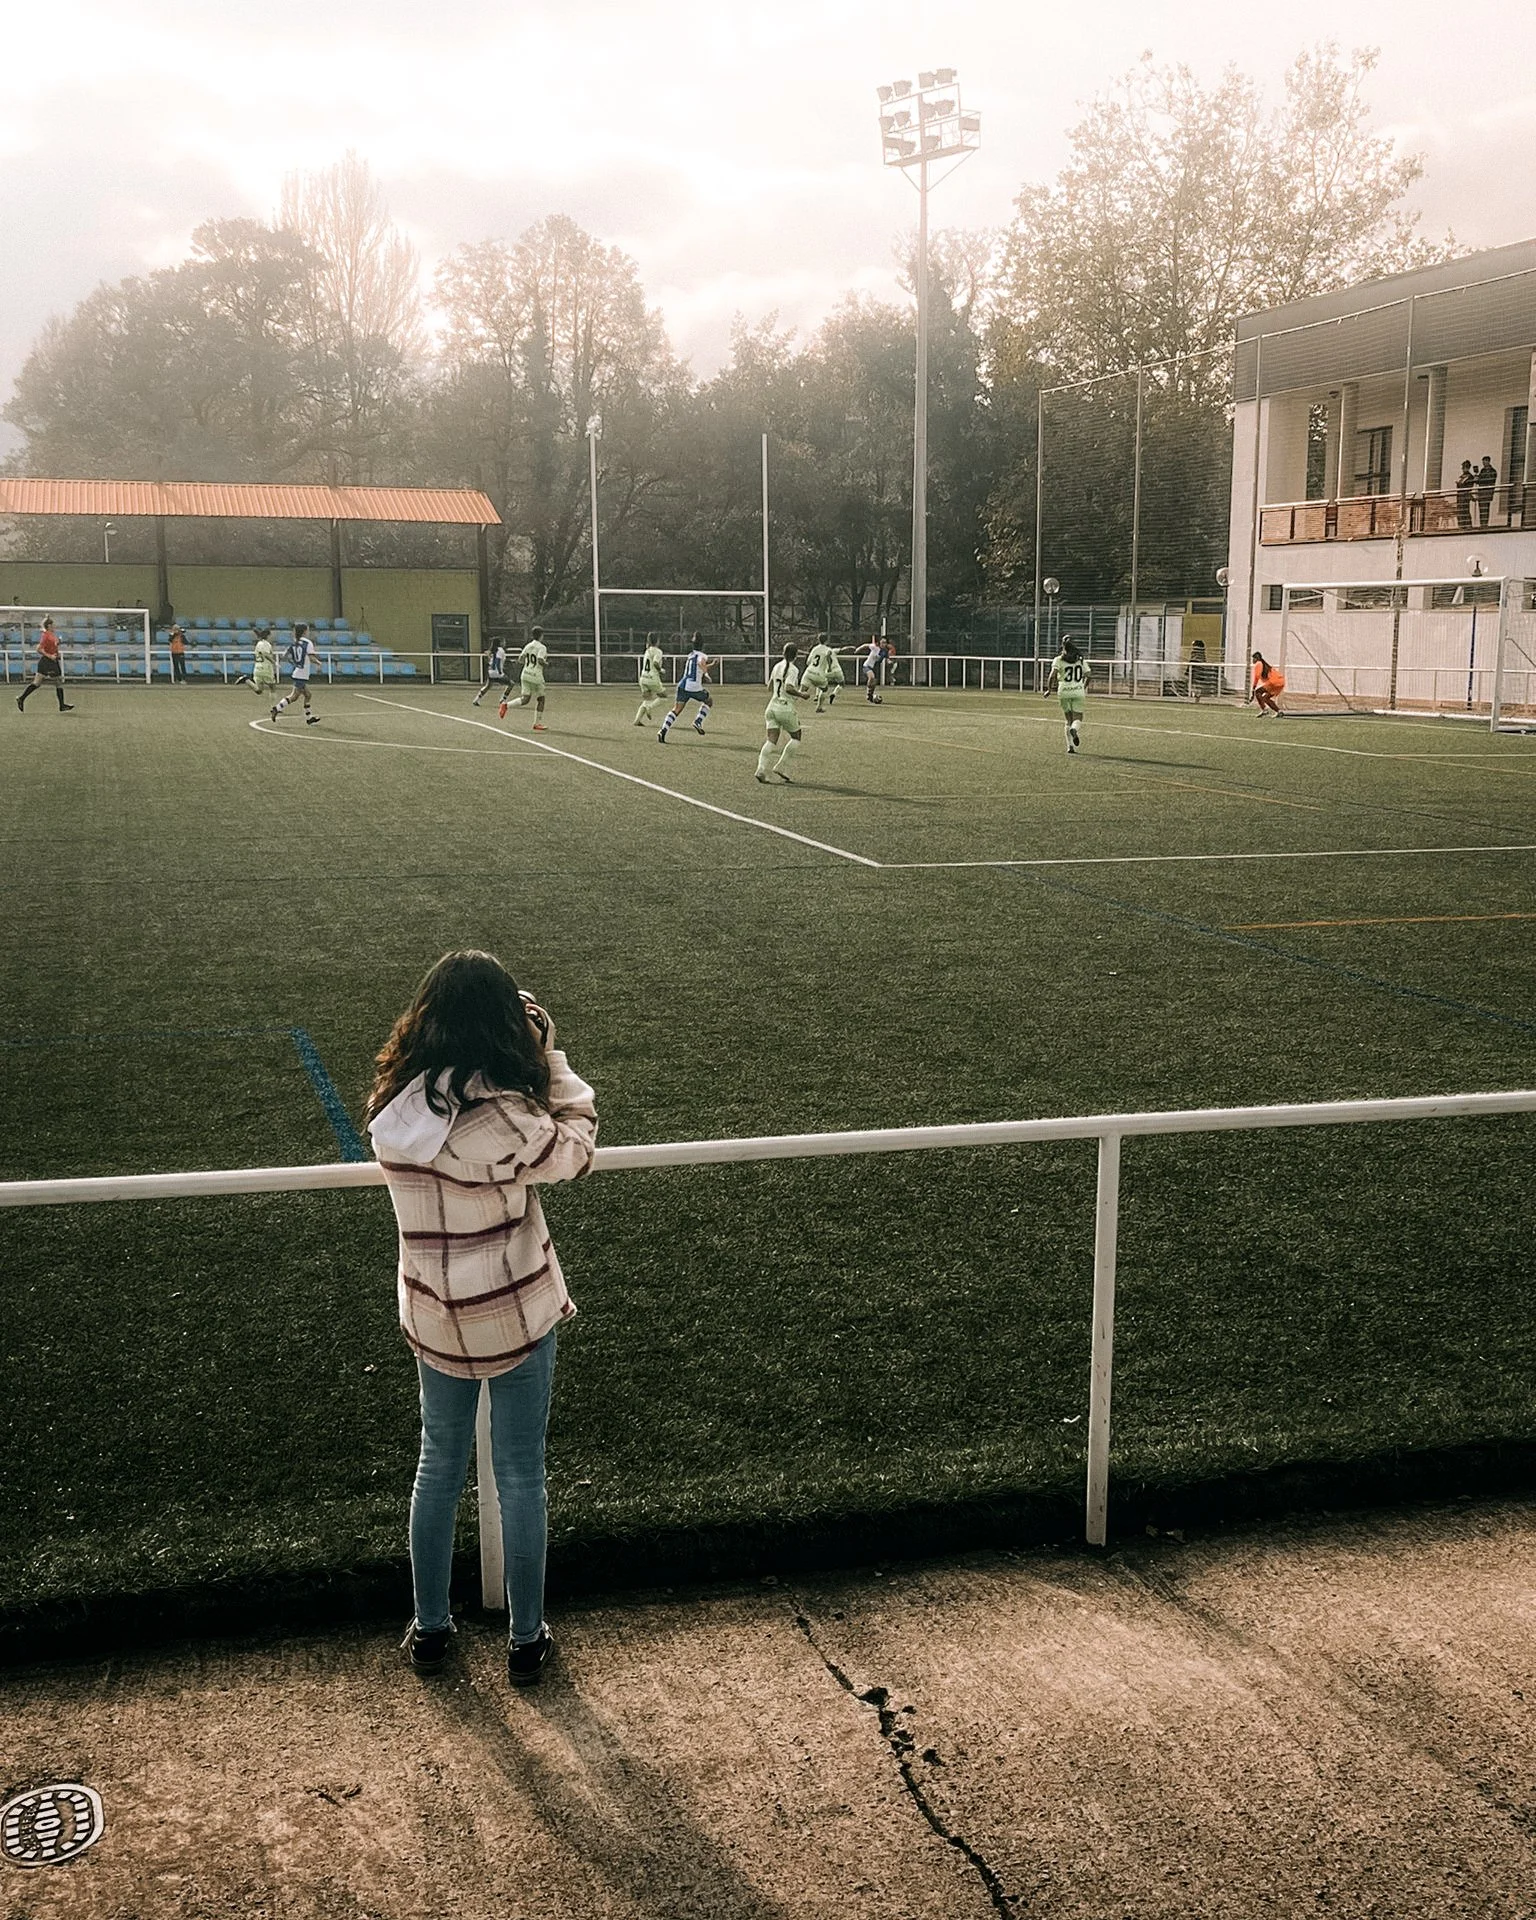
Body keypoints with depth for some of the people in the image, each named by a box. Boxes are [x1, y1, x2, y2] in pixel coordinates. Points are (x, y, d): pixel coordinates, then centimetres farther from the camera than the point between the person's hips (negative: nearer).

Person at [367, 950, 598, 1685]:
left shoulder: (396, 1102, -8)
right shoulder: (498, 1116, -28)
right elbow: (575, 1148, -11)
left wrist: (534, 1060, 0)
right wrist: (548, 1052, -7)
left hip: (432, 1318, 5)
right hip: (517, 1319, -5)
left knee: (438, 1466, 22)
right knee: (521, 1477, 13)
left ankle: (428, 1627, 36)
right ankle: (526, 1641, 28)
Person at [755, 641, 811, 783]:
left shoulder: (777, 666, 11)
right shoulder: (793, 670, -11)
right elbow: (789, 688, -24)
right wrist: (802, 695, -9)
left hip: (772, 706, 6)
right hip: (785, 708, -6)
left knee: (771, 740, 1)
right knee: (796, 737, 12)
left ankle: (761, 769, -15)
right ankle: (780, 766, 6)